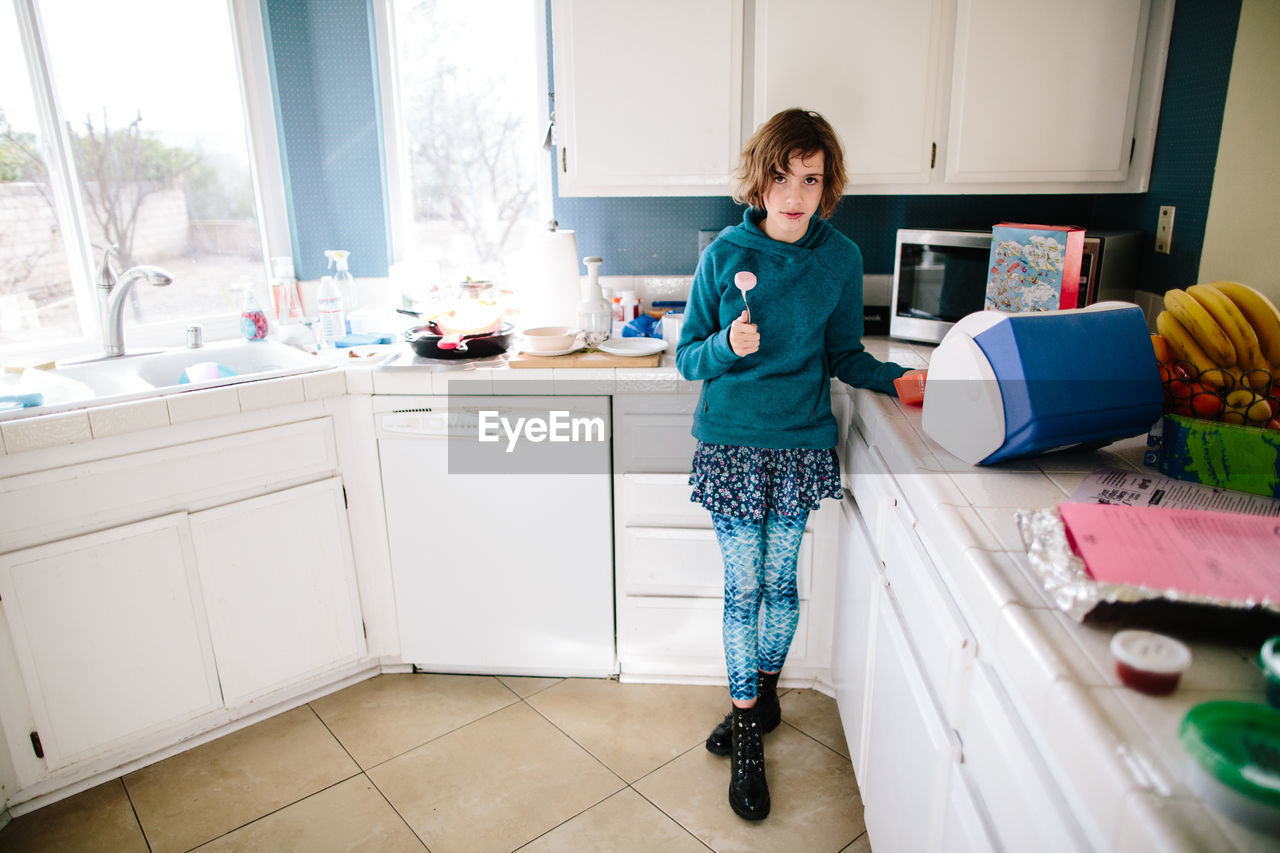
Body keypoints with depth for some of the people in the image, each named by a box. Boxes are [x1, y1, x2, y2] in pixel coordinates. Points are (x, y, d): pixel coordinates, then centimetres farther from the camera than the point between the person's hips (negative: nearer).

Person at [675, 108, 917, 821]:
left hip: (801, 443, 1)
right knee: (743, 584, 4)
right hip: (731, 442, -1)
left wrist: (896, 378, -9)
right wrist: (727, 347, -23)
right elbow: (688, 357, -2)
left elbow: (844, 355, 9)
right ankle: (750, 732, 22)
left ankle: (762, 698, 37)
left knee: (780, 580, 12)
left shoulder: (840, 258, -1)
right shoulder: (725, 253, -6)